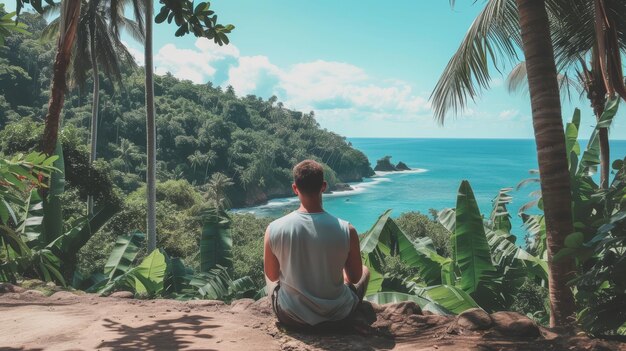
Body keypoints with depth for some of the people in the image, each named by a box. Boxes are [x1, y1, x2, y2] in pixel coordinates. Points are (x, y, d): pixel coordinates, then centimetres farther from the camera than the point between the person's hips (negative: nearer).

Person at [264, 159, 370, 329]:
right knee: (364, 270, 29)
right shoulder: (346, 230, -21)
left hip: (290, 317, 1)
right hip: (337, 315, 0)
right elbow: (354, 278, -6)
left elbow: (272, 276, -3)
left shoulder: (274, 229, -19)